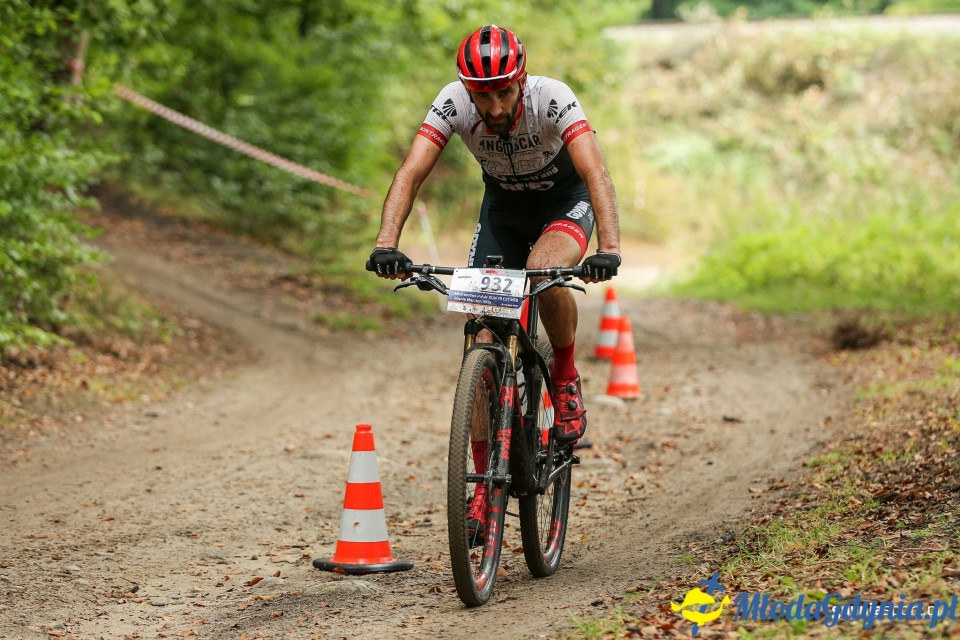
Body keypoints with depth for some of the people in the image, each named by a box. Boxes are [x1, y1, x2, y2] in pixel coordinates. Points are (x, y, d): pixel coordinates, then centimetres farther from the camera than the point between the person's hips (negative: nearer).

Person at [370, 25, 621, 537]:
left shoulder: (552, 99, -32)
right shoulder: (453, 103, -25)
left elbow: (595, 171, -43)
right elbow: (411, 173, -32)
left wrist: (609, 246, -58)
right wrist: (386, 243, -48)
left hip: (565, 203, -3)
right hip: (502, 208, 3)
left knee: (545, 272, -37)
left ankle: (565, 377, -7)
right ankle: (485, 485, -1)